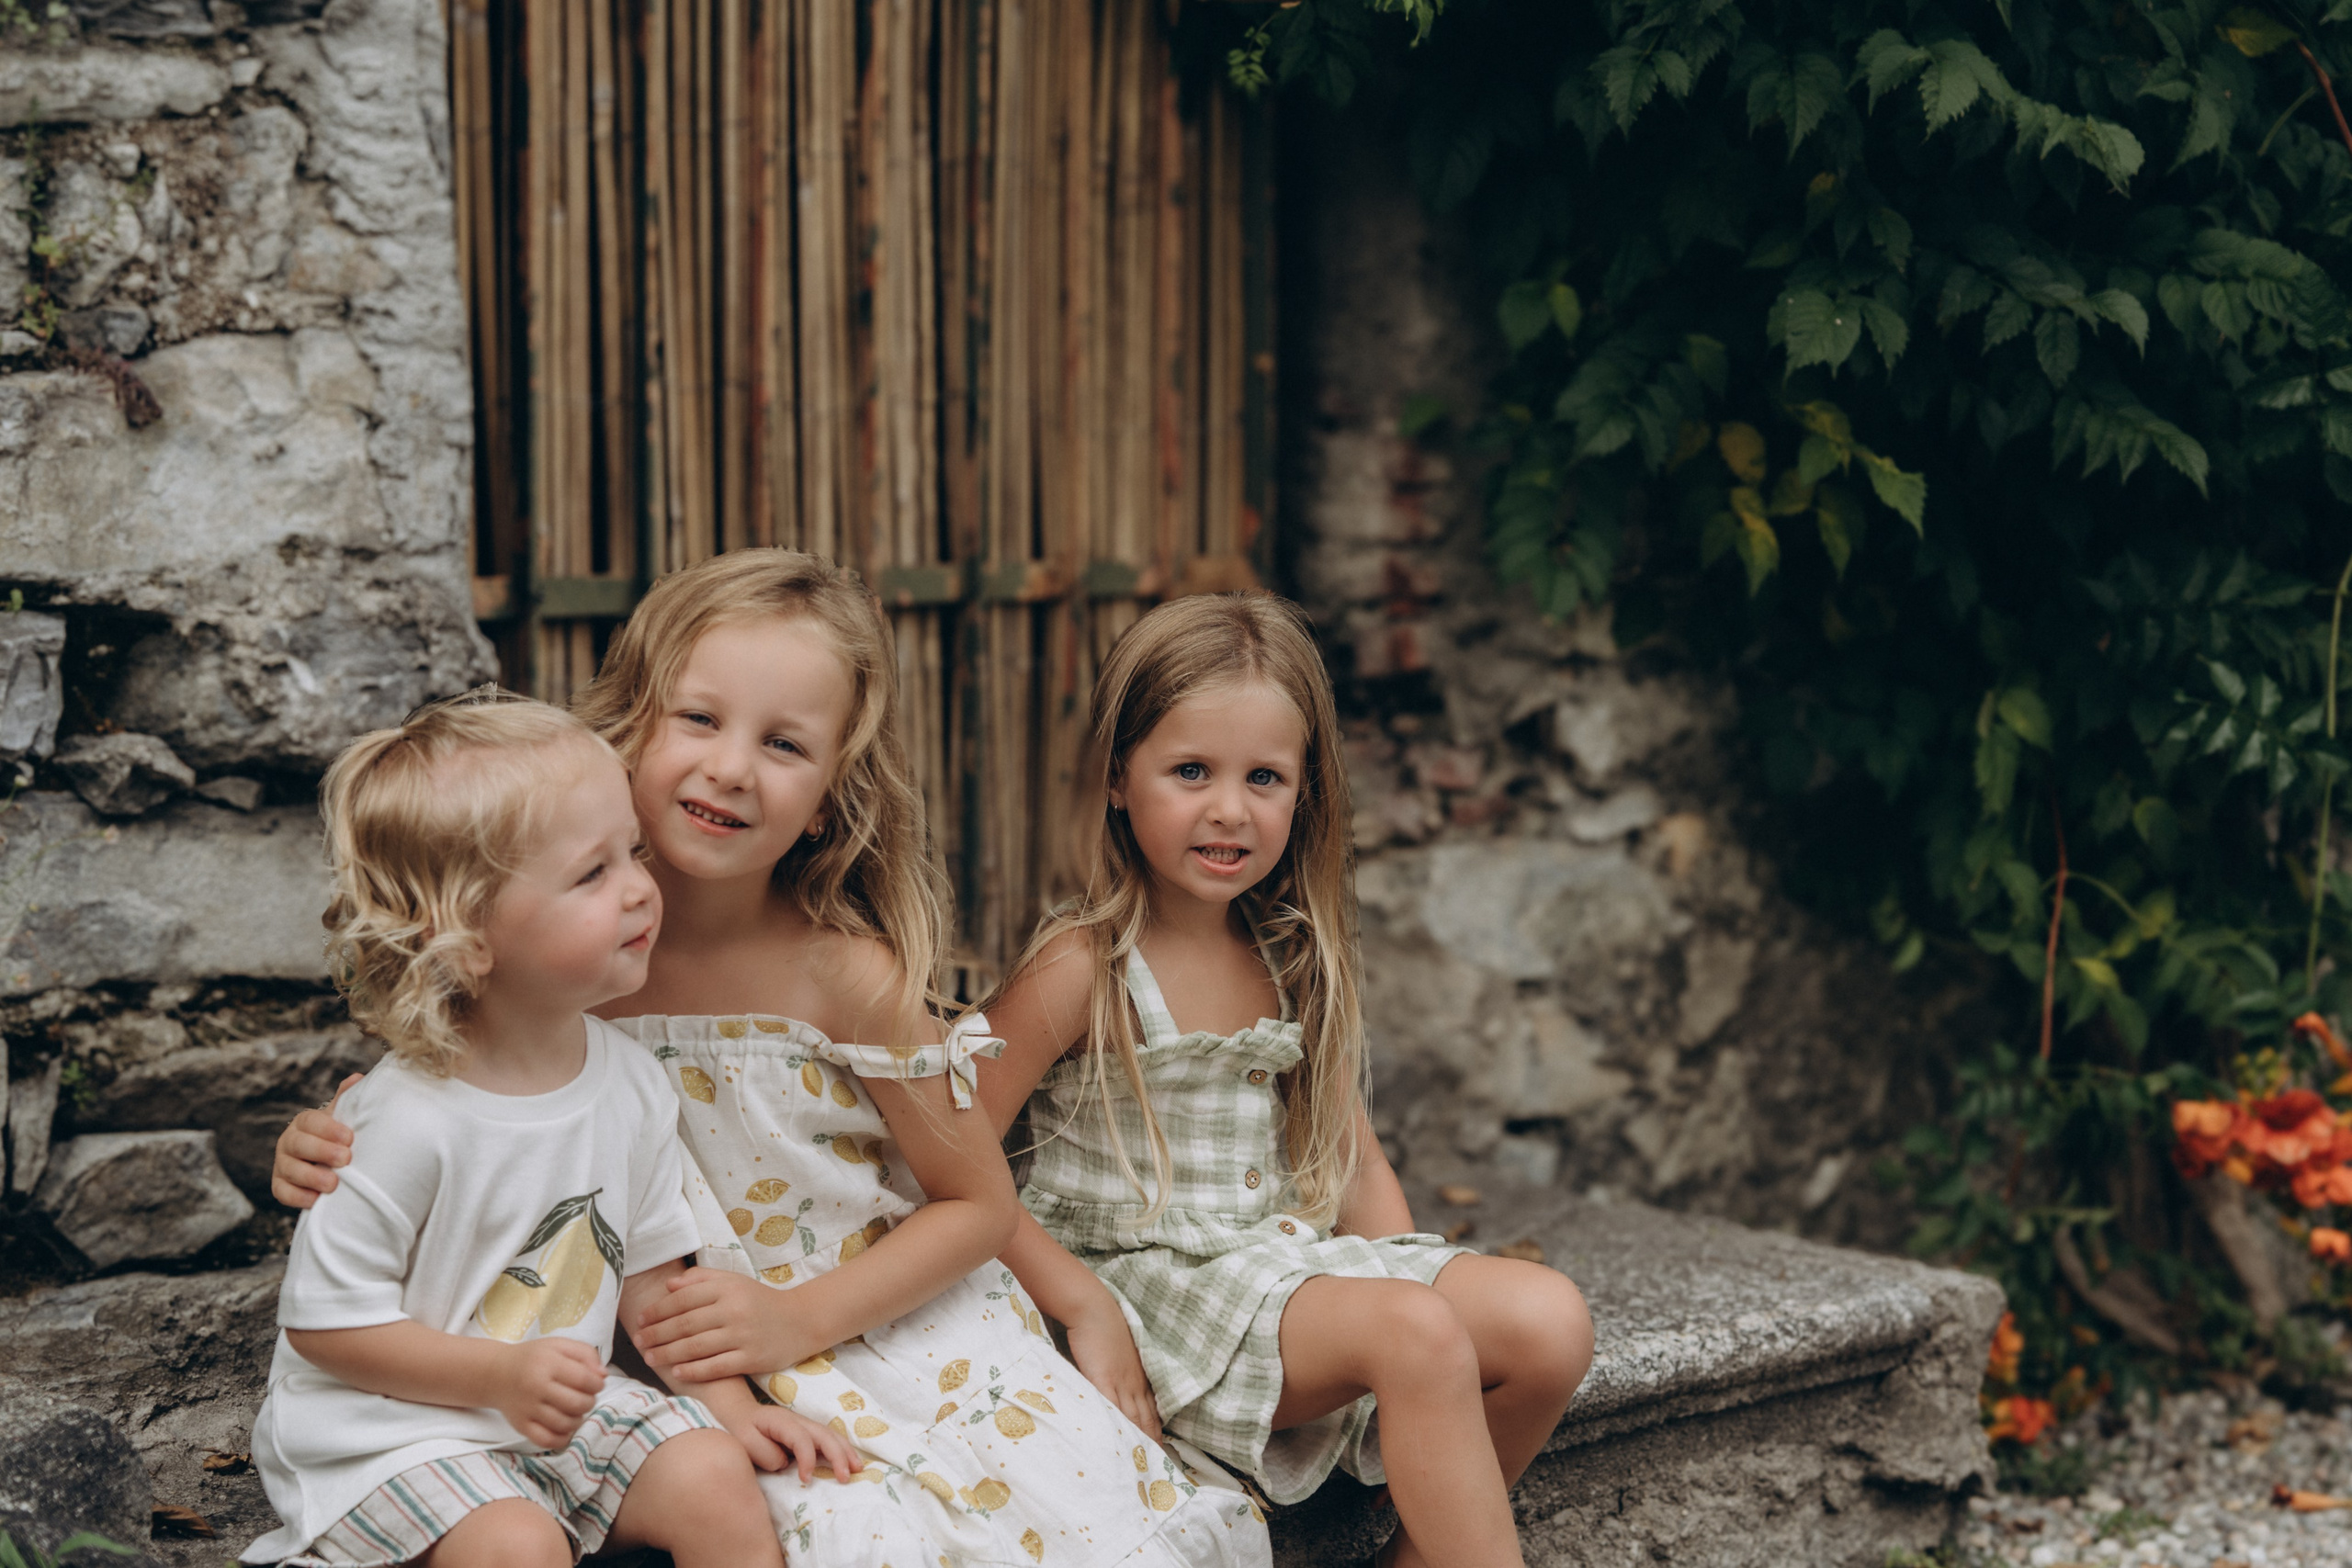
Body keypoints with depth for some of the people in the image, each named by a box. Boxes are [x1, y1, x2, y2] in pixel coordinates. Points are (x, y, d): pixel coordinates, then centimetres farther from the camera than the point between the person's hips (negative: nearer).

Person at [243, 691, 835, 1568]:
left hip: (567, 1411, 6)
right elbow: (323, 1318, -18)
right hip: (394, 1427, -6)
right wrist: (499, 1375, -23)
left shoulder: (629, 1084, -3)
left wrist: (727, 1404, 0)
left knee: (713, 1478, -12)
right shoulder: (410, 1121, -24)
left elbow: (646, 1268, 9)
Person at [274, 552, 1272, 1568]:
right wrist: (338, 1154, -11)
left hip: (898, 1324, -1)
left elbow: (981, 1205, -5)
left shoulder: (846, 975, -15)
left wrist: (797, 1318, -15)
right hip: (716, 1380, 1)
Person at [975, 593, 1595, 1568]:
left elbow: (1352, 1158, 15)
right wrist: (1085, 1308, -17)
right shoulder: (1082, 968, -12)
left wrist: (1408, 1274, 0)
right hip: (1145, 1275, -7)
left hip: (1289, 1253, 7)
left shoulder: (1293, 962, 9)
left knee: (1549, 1323, -11)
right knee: (1419, 1335, -29)